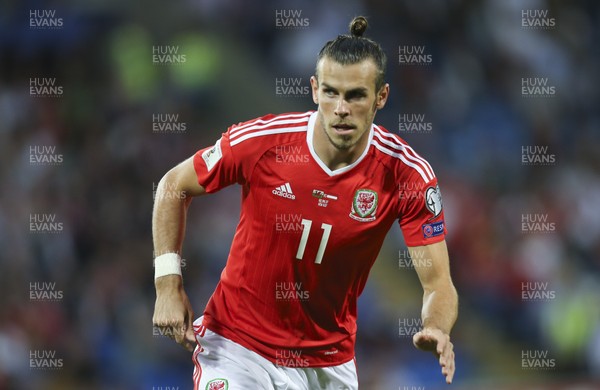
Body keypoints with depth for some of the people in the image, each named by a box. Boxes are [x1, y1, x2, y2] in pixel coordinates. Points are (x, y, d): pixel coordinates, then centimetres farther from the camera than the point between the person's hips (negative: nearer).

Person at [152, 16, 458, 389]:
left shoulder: (408, 174, -16)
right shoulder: (261, 141, -17)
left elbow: (438, 283, -15)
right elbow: (174, 185, -1)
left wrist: (437, 330, -38)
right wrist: (169, 283, -9)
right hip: (237, 343, -2)